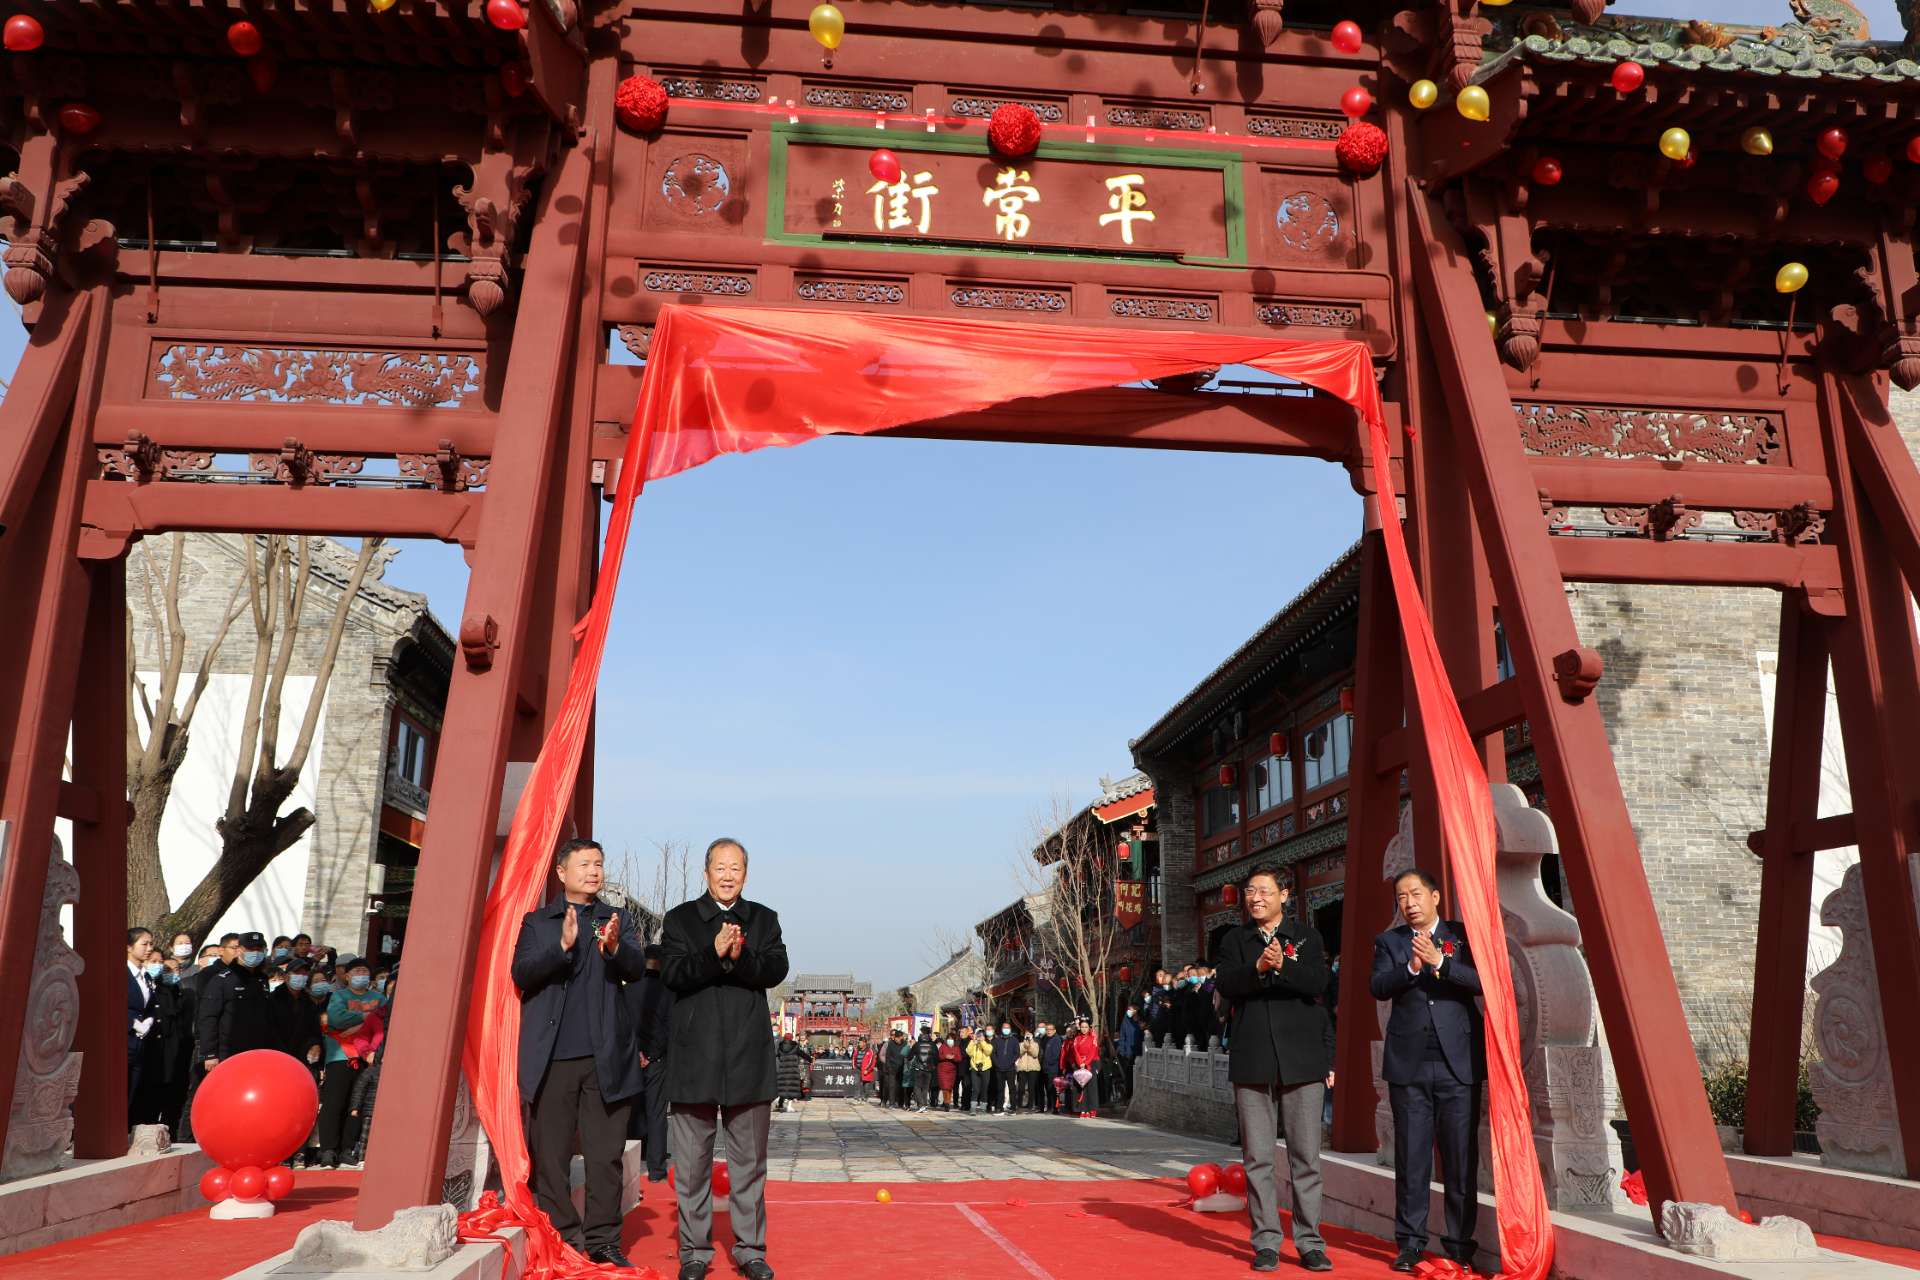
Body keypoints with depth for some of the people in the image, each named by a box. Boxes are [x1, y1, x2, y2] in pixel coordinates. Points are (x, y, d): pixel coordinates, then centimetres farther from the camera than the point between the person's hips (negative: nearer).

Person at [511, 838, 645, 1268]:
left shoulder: (618, 921, 12)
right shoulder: (536, 922, 10)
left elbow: (636, 967, -3)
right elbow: (521, 974, -5)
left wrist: (615, 947, -26)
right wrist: (563, 946, -22)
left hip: (606, 1056, 1)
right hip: (552, 1056, -1)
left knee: (605, 1154, 2)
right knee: (550, 1154, 3)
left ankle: (602, 1241, 8)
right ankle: (560, 1240, 13)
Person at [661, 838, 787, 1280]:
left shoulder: (764, 920, 9)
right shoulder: (681, 919, 5)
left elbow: (777, 969, -6)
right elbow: (673, 973, -10)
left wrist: (739, 957, -23)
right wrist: (714, 953, -25)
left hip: (749, 1059, 1)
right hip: (694, 1057, -1)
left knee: (750, 1162, 9)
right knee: (692, 1163, 7)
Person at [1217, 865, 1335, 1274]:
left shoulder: (1306, 936, 7)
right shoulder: (1235, 940, 11)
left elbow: (1318, 983, -8)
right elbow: (1227, 983, -6)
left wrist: (1283, 965, -25)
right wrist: (1258, 967, -24)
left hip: (1301, 1058, -1)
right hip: (1252, 1061, 1)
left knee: (1306, 1157, 2)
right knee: (1258, 1158, 4)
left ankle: (1309, 1241, 11)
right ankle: (1266, 1242, 12)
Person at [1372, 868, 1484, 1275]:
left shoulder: (1463, 936, 7)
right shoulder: (1389, 941, 9)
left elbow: (1484, 980, -8)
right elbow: (1377, 987, -5)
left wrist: (1440, 961, -19)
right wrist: (1411, 967, -20)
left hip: (1458, 1063, -1)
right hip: (1409, 1064, 1)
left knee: (1462, 1159, 3)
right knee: (1411, 1158, 4)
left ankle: (1460, 1242, 13)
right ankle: (1410, 1242, 12)